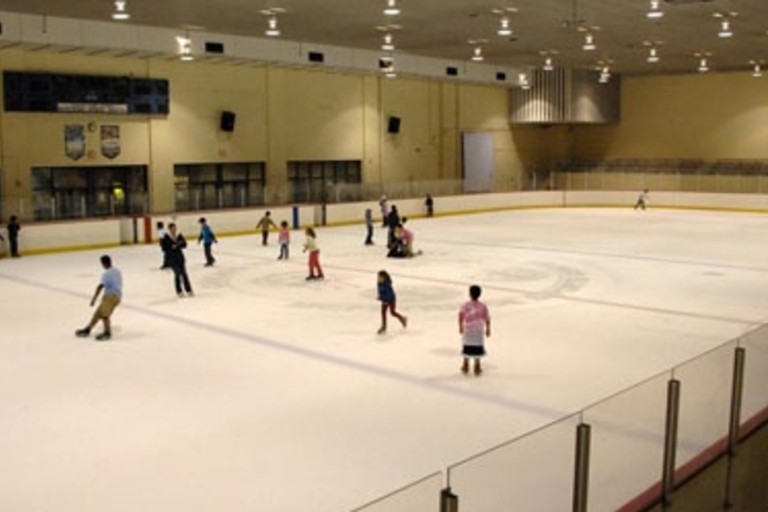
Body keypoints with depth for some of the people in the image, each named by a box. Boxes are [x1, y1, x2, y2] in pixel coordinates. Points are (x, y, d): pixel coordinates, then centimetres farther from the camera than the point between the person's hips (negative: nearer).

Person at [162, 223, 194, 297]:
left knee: (183, 273, 3)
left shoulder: (179, 236, 1)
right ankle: (179, 291, 7)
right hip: (172, 258, -3)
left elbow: (184, 245, 0)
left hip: (180, 257, 3)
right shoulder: (166, 237, -9)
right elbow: (164, 248, -10)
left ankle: (188, 290, 10)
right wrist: (172, 247, -23)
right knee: (177, 273, -5)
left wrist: (179, 244, -20)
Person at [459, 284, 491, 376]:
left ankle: (466, 366, 20)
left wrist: (460, 326, -9)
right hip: (479, 330, 0)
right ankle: (477, 367, 10)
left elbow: (461, 315, -15)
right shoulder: (483, 306, -1)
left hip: (467, 330, 0)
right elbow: (487, 319, 0)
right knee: (478, 348, 7)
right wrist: (488, 329, 10)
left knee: (467, 347, 13)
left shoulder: (466, 305, -3)